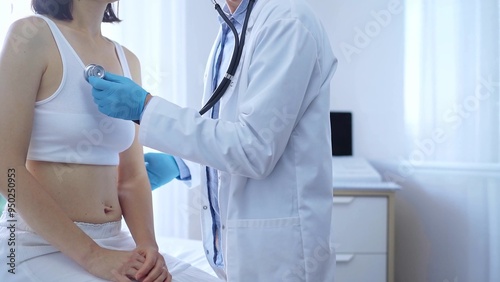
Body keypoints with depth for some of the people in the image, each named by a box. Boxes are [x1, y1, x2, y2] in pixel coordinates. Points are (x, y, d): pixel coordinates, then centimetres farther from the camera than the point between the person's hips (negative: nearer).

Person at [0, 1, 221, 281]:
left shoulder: (128, 61, 9)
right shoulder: (32, 35, -7)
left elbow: (132, 175, 7)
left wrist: (148, 245, -10)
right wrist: (91, 255, -18)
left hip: (114, 242, 6)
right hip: (41, 245, -5)